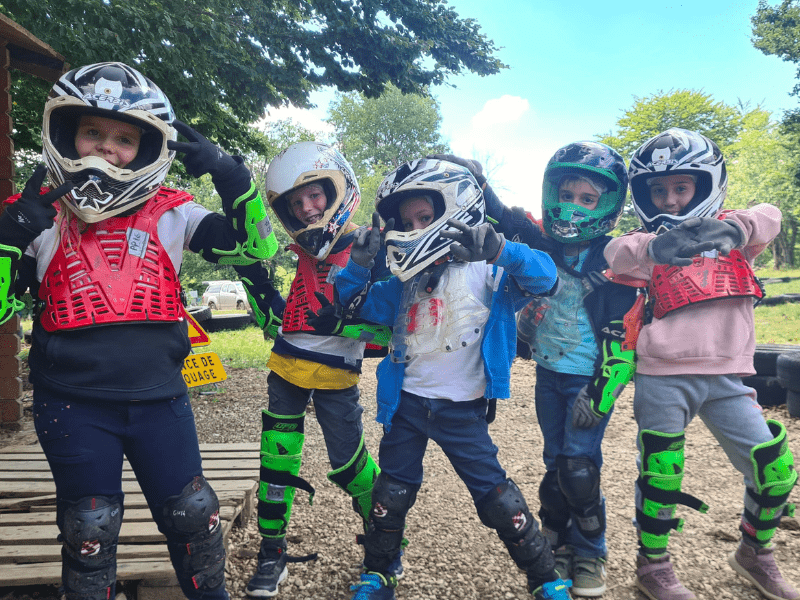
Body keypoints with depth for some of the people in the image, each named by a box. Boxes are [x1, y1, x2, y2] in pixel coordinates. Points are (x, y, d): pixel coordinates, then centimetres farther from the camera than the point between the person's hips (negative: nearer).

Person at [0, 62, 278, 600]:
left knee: (194, 516, 12)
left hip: (160, 399, 1)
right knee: (90, 532, 11)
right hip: (75, 408, 0)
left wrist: (230, 174, -16)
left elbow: (255, 247, -5)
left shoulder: (169, 213, 0)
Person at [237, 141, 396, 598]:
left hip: (335, 377, -5)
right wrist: (255, 281, -1)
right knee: (278, 458, 8)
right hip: (287, 369, 5)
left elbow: (391, 327, -15)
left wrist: (343, 322, -29)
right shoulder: (301, 252, 7)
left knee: (349, 464, 1)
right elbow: (279, 321, 13)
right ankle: (273, 553, 24)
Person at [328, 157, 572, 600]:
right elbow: (359, 306, 10)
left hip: (462, 410, -4)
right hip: (406, 402, 4)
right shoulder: (405, 282, 4)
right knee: (391, 494, 13)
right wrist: (358, 266, -11)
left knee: (497, 497, 2)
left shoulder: (485, 273, -10)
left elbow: (544, 278, -23)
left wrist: (499, 250, -43)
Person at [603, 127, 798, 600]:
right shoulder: (650, 246, 4)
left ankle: (755, 553, 31)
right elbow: (617, 254, -18)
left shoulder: (735, 238, 9)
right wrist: (655, 246, -39)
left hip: (726, 378, 2)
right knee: (661, 475, 4)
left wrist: (730, 227, -35)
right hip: (664, 379, -2)